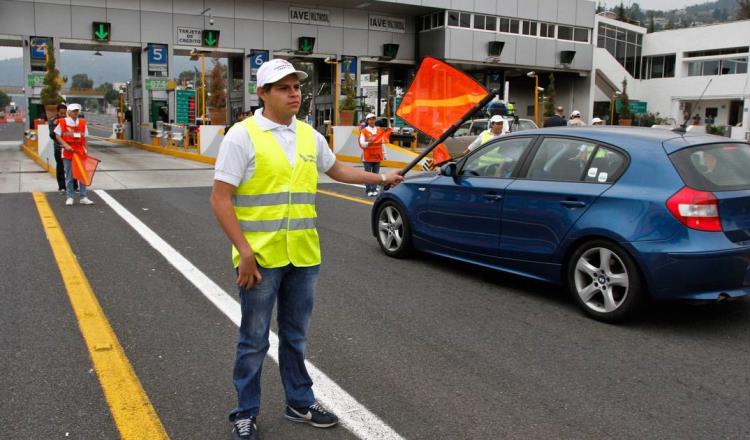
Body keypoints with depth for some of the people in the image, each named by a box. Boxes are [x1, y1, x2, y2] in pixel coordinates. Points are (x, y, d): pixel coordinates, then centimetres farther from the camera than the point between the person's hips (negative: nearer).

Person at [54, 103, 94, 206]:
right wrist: (66, 145, -14)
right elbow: (58, 136, -1)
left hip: (80, 151, 3)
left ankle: (83, 197, 10)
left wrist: (85, 150, 4)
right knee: (69, 176, 3)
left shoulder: (82, 122, 7)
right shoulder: (62, 122, -3)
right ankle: (69, 197, 11)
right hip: (68, 151, -3)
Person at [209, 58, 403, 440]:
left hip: (303, 256, 5)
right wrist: (244, 252, -17)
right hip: (260, 258, -5)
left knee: (295, 336, 18)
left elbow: (336, 169, 28)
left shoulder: (309, 136, 9)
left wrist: (381, 178, 25)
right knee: (254, 340, 7)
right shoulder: (242, 135, -9)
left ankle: (300, 403, 33)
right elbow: (220, 199, -12)